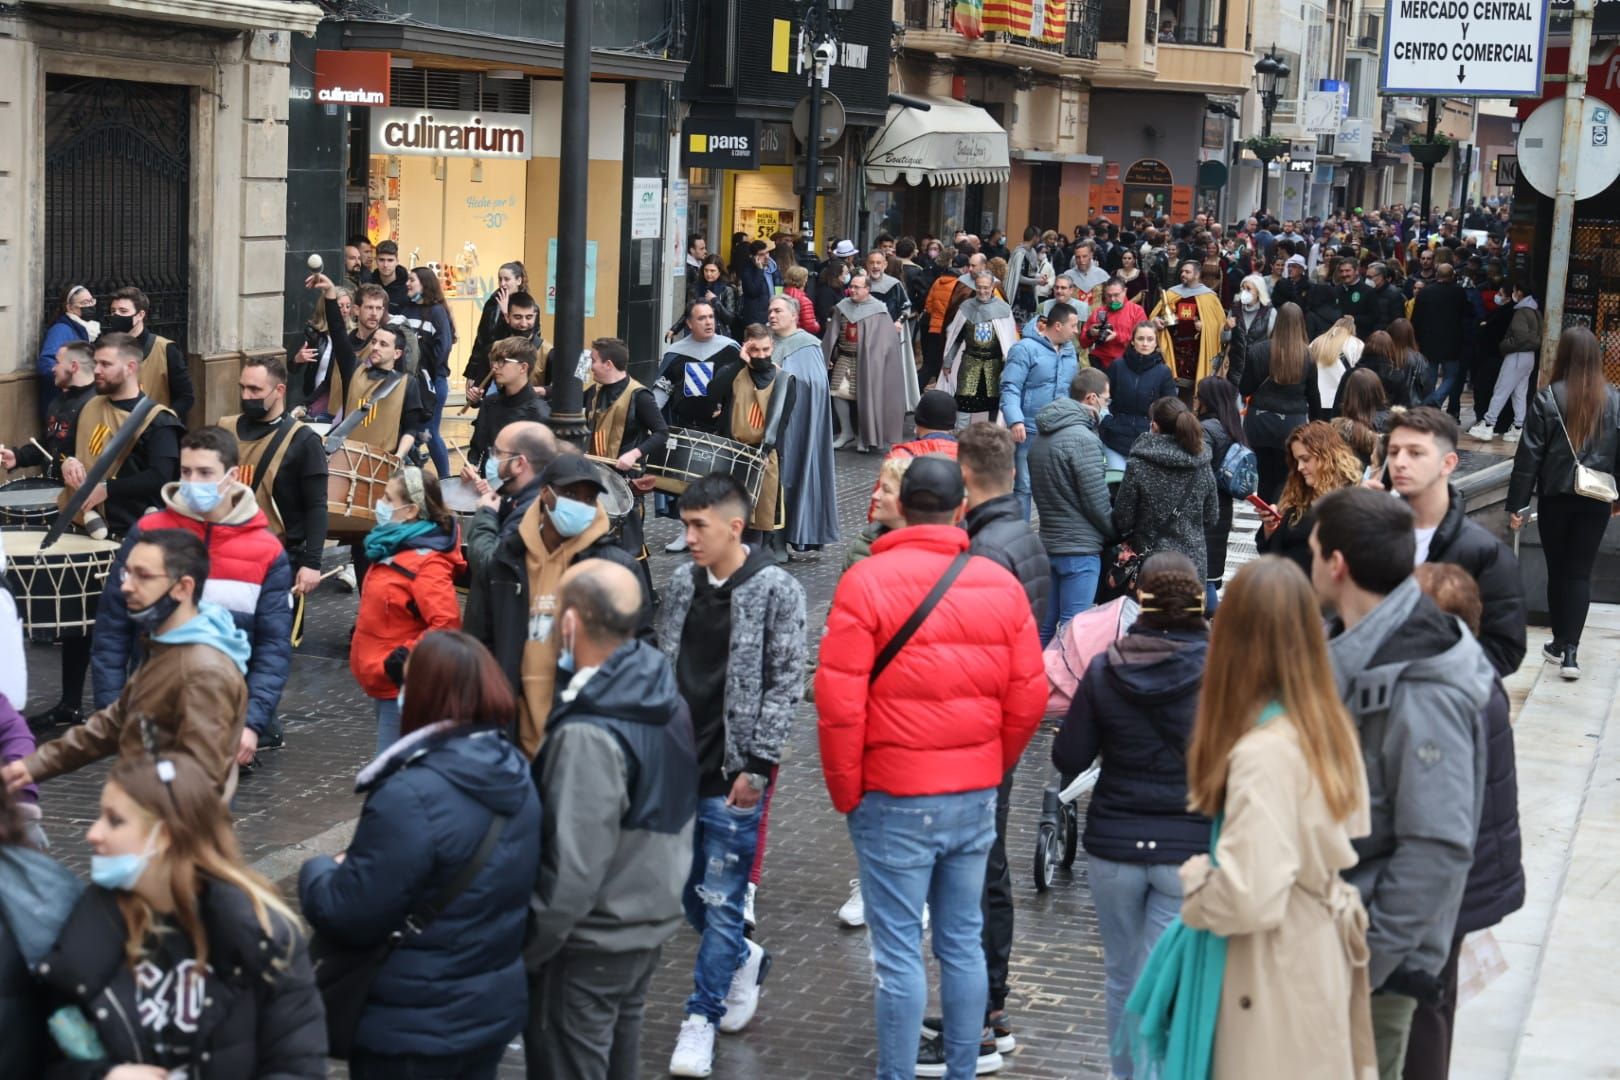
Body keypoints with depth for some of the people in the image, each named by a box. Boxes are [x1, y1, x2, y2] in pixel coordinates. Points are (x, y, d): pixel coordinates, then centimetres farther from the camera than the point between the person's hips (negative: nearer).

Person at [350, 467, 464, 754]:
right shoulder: (396, 550, 9)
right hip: (385, 685, 10)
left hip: (403, 685, -10)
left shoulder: (427, 563, -21)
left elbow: (447, 624, -30)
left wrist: (406, 658, -27)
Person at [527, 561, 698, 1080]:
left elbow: (575, 868, -28)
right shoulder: (666, 697, -3)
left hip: (593, 941, -8)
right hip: (654, 918, 8)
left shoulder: (588, 736, -29)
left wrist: (526, 948, -16)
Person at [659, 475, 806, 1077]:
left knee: (722, 902, -1)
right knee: (685, 891, 13)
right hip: (678, 765, 6)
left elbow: (785, 685, -10)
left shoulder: (777, 591, -9)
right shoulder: (681, 585, 7)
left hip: (734, 774, -6)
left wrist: (757, 766, -14)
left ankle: (701, 1019, 9)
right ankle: (745, 960, 38)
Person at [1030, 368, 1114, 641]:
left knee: (1045, 626, 13)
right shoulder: (1084, 439, -15)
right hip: (1079, 548, -9)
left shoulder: (1042, 438, 12)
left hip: (1048, 544, 9)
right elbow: (1097, 502, -13)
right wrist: (1115, 533, 2)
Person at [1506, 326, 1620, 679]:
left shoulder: (1548, 398, -9)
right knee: (1580, 572, 4)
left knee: (1557, 569, 13)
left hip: (1556, 495, -1)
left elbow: (1529, 455, -8)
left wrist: (1516, 504, -2)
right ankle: (1569, 650, -5)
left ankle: (1560, 643, 21)